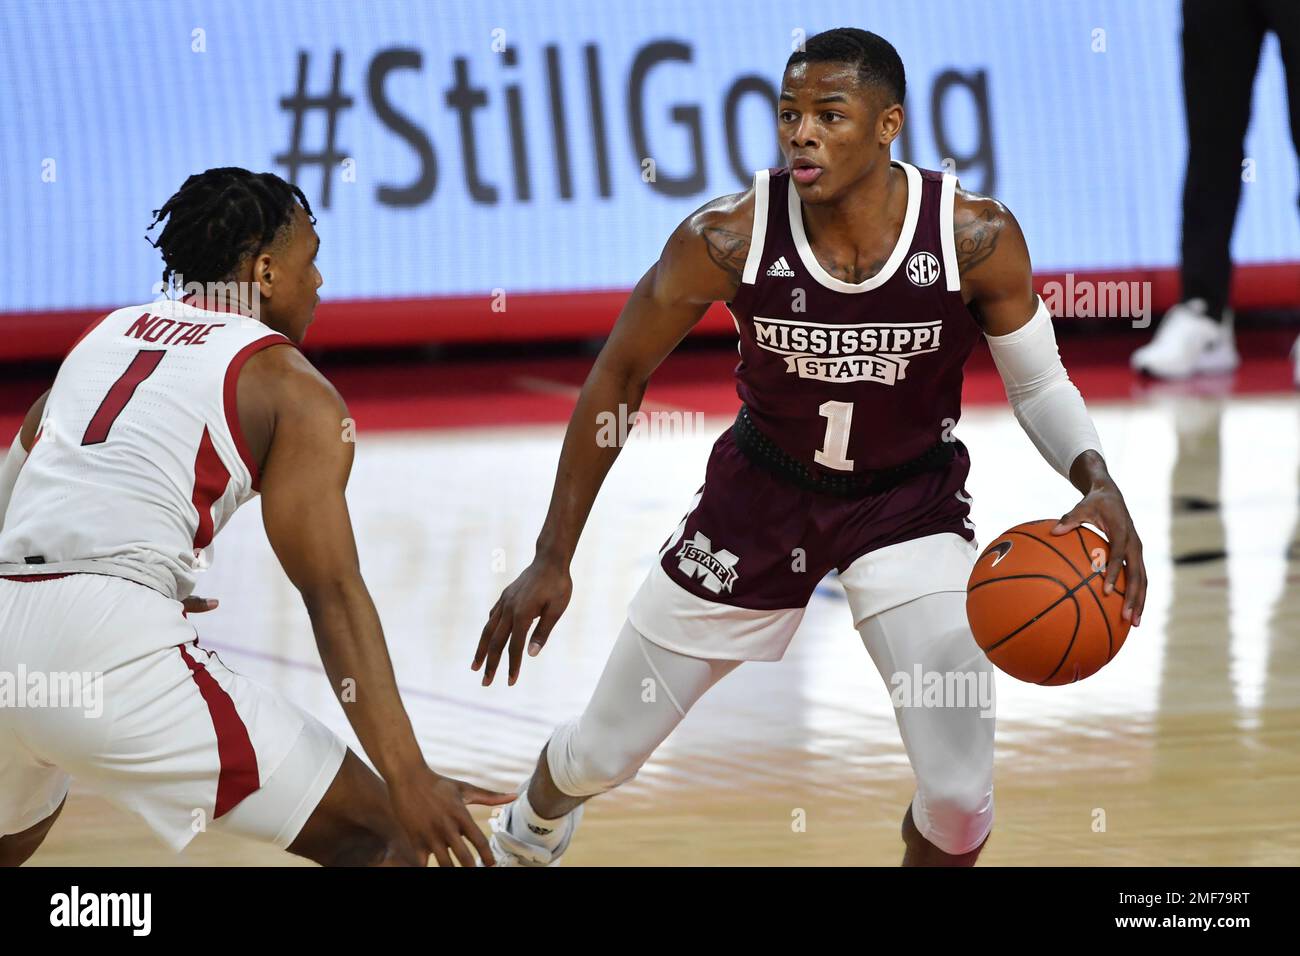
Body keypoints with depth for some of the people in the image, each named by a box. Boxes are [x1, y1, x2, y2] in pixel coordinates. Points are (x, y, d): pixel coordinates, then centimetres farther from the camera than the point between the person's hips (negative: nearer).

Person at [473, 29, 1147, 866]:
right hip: (763, 492, 1)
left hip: (912, 501, 0)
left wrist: (1098, 481, -28)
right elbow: (619, 377, -9)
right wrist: (553, 559, -8)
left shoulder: (977, 236, -24)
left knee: (960, 794, -16)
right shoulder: (727, 238, -24)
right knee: (603, 752, 12)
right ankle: (527, 838, 50)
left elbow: (1039, 383, -6)